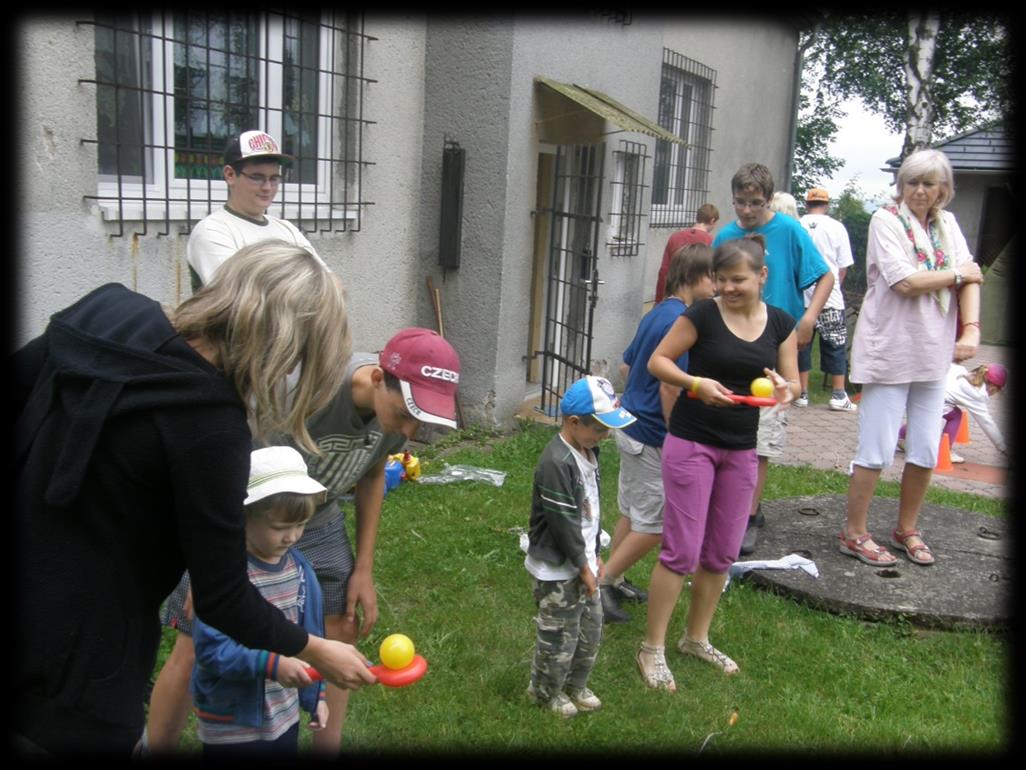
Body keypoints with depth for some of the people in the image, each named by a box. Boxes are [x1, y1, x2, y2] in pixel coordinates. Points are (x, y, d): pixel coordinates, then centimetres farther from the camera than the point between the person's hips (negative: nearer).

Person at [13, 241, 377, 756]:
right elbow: (222, 598, -17)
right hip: (76, 654, -7)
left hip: (26, 613, 7)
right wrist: (316, 651, -3)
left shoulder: (107, 310, -6)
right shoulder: (209, 424, -26)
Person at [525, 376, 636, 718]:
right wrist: (583, 566, -14)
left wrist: (594, 556, 15)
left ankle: (575, 685, 39)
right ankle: (546, 692, 28)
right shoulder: (556, 462, -25)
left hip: (583, 562, 9)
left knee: (591, 629, 19)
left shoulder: (588, 451, 5)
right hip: (558, 570, -9)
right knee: (560, 635, 5)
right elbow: (563, 522, -23)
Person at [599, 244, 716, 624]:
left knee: (632, 513, 20)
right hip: (650, 437, -10)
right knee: (655, 524, 1)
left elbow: (627, 365, 18)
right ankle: (603, 582, 9)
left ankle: (613, 581, 32)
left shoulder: (656, 313, 8)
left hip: (631, 425, 10)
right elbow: (669, 387, -24)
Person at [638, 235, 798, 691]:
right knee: (681, 551, -5)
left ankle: (696, 639, 31)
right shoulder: (703, 315, -9)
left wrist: (784, 389, -18)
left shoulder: (781, 324, 3)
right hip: (691, 443, -5)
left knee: (722, 553, 13)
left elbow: (793, 382, 5)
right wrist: (696, 383, -22)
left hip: (741, 449, 5)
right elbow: (657, 361, -6)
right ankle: (652, 649, 8)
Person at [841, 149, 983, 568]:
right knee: (876, 450, -2)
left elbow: (971, 278, 4)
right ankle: (854, 533, 12)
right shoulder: (886, 220, -7)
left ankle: (906, 530, 28)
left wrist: (971, 330, -10)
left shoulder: (947, 224, 12)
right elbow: (904, 282, -18)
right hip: (889, 352, -6)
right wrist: (957, 274, -5)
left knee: (925, 452, 12)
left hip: (933, 355, 6)